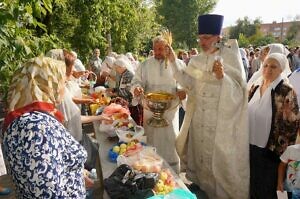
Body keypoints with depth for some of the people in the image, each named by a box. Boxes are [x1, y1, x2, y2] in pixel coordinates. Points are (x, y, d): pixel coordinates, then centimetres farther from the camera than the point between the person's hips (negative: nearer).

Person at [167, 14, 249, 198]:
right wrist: (174, 62, -7)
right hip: (199, 116, 5)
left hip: (221, 118, -4)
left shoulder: (229, 57, -11)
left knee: (220, 156, 8)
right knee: (200, 152, 17)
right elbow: (187, 83, -2)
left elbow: (237, 91, -16)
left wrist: (222, 77, -35)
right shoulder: (196, 60, 3)